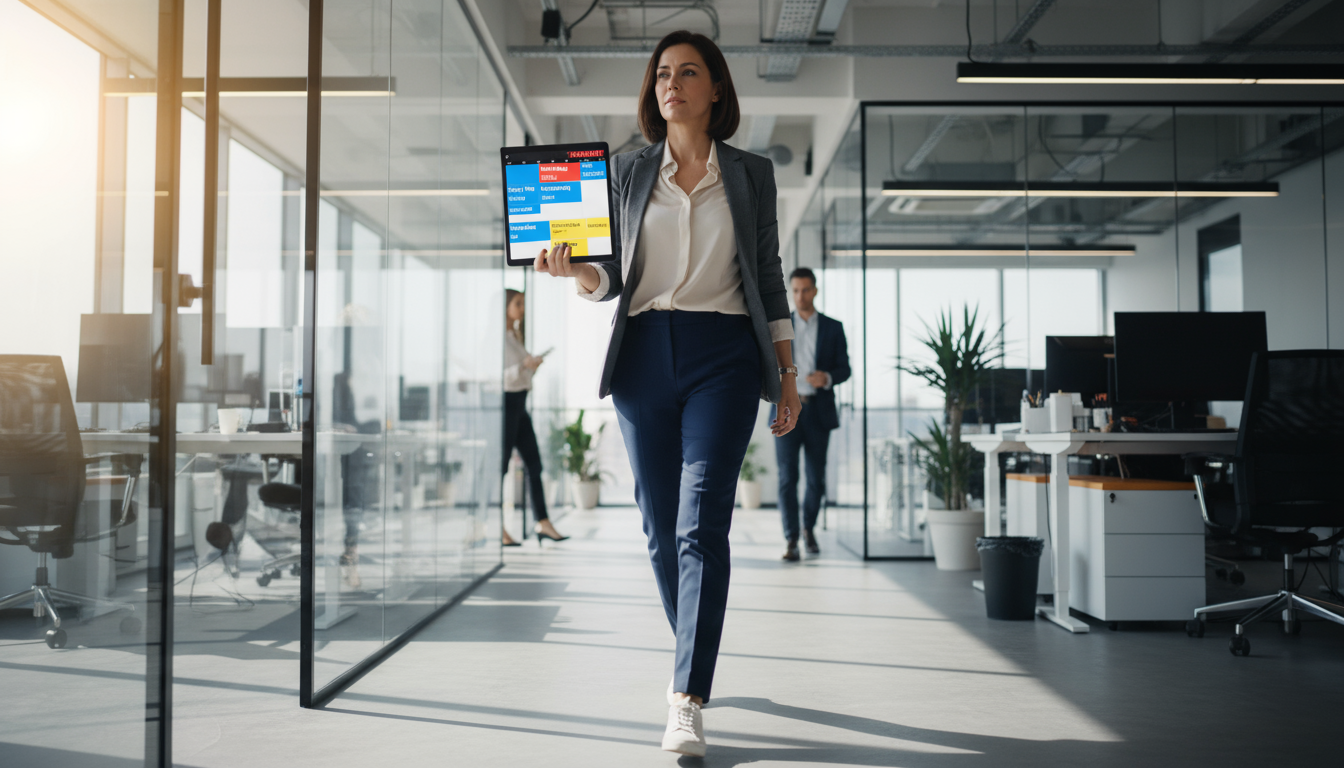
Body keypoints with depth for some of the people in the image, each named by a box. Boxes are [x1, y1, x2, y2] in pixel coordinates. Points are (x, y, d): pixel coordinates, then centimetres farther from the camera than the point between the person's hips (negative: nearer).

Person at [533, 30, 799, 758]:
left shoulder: (751, 174, 9)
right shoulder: (627, 171, 12)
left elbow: (769, 280, 10)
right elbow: (611, 277, 8)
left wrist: (788, 375, 6)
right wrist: (574, 268, -16)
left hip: (723, 355, -2)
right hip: (644, 355, 3)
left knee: (700, 522, -13)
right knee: (660, 526, 7)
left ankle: (686, 701, -12)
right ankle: (695, 658, 29)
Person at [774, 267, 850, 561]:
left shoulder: (833, 327, 9)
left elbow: (844, 368, 7)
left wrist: (827, 378, -15)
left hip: (818, 410, 1)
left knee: (816, 478, 5)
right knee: (787, 477, -7)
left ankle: (809, 528, 27)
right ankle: (791, 540, -4)